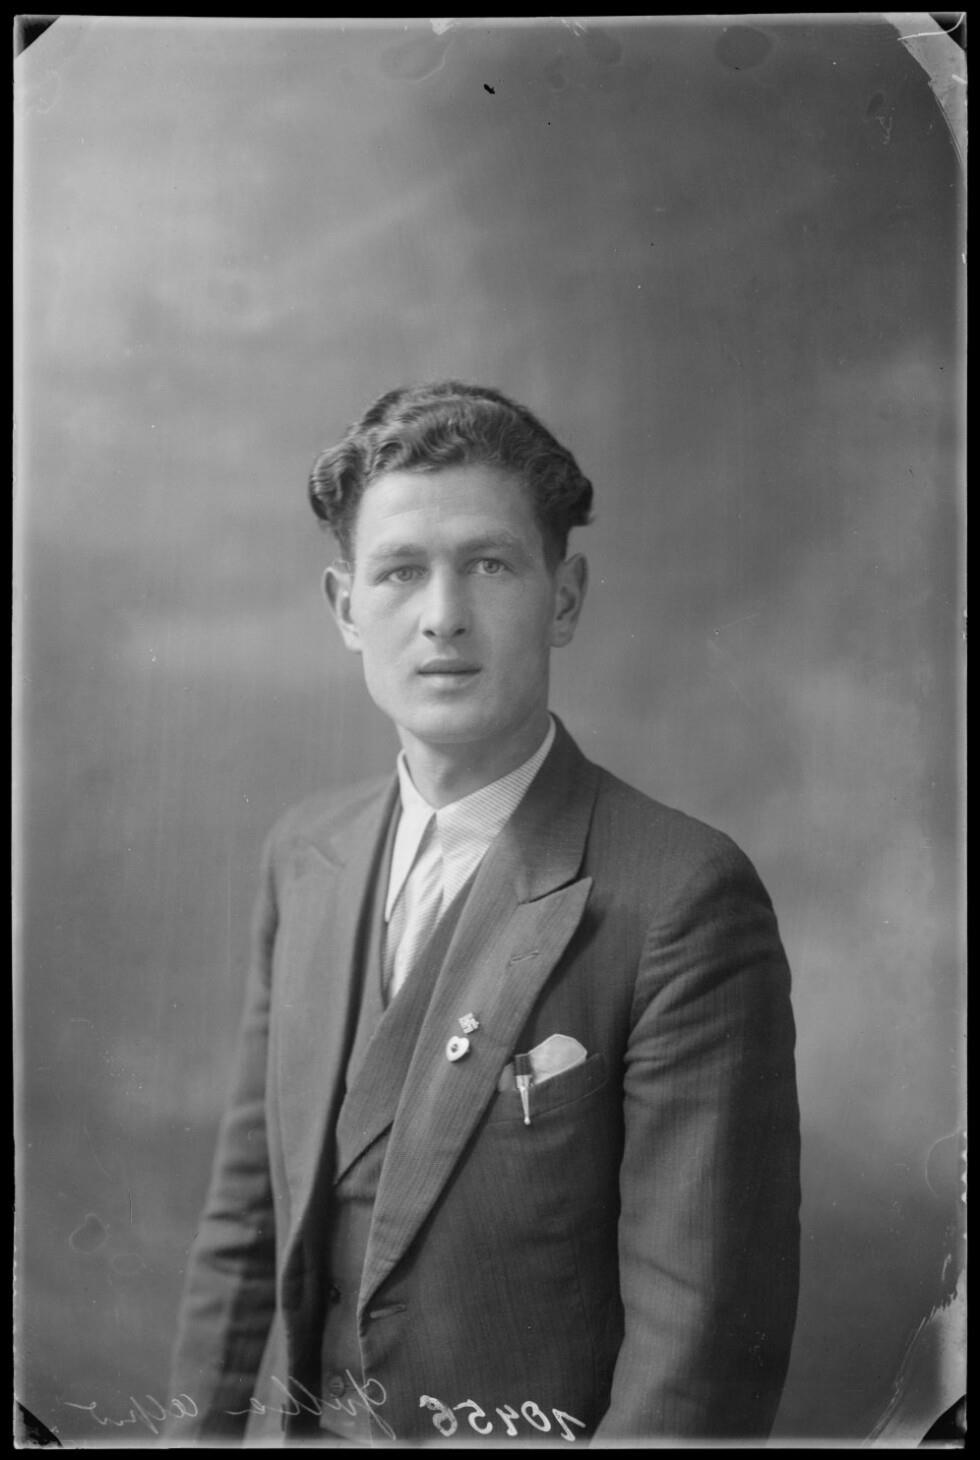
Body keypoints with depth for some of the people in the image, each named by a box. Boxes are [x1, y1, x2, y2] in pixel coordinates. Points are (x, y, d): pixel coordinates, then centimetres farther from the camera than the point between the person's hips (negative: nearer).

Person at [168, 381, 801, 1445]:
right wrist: (205, 1422, 2)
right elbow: (248, 1206, 3)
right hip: (309, 1416, 5)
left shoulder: (685, 897, -23)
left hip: (532, 1421, -4)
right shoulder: (303, 855, -3)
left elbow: (703, 1332, -22)